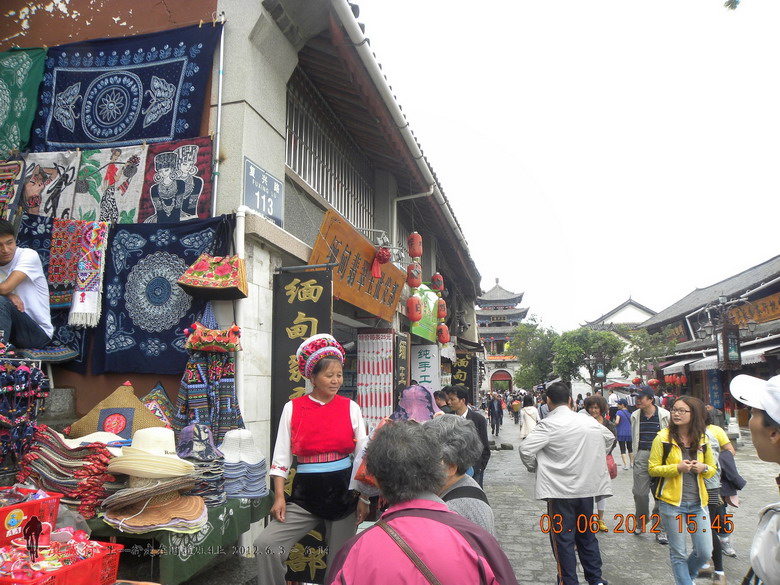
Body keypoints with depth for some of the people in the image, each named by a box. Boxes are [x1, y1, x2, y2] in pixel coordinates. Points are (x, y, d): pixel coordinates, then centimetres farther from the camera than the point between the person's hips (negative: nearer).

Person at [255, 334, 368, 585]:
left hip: (344, 491, 1)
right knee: (265, 545, -15)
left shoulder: (351, 408, -1)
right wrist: (279, 496, -9)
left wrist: (364, 498, 0)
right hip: (306, 492, 0)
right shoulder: (292, 408, -2)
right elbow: (281, 457, -1)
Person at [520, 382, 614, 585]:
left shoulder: (549, 425, -17)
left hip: (560, 491, -6)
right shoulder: (589, 421, 2)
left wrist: (533, 467, -4)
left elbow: (526, 449, -24)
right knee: (587, 534, 20)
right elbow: (610, 438, 20)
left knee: (563, 538, 6)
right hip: (586, 487, 6)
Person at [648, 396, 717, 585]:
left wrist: (703, 468, -9)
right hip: (672, 503, -3)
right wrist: (677, 468, -20)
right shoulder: (663, 438, -7)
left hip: (698, 503, 4)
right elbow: (652, 468, -6)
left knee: (705, 552, 8)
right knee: (678, 553, 5)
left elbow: (713, 468, 14)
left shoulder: (702, 439, 4)